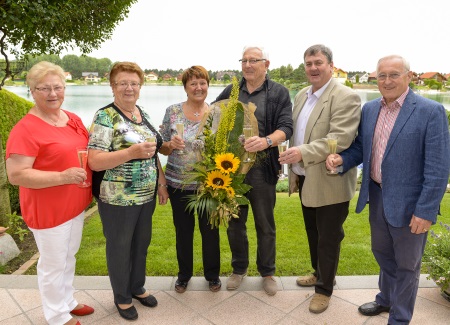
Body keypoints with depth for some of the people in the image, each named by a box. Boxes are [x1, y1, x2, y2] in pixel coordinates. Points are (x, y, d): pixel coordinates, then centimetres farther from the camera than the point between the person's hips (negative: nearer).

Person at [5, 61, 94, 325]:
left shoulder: (73, 119, 4)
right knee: (53, 264, 11)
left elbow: (86, 150, 18)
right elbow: (16, 175, -24)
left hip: (76, 205, 8)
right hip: (48, 211, -7)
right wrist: (62, 177, -30)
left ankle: (68, 302, 45)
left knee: (69, 257, 23)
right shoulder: (26, 129, -20)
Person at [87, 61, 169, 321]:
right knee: (120, 248, 12)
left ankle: (138, 287, 43)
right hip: (118, 199, -7)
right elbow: (94, 161, -22)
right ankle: (122, 297, 34)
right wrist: (132, 152, -30)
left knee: (142, 244, 20)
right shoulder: (105, 117, -14)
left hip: (147, 195, 7)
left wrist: (162, 182, 11)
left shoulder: (143, 114, 7)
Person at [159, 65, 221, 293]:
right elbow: (162, 148, 3)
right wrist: (171, 144, -20)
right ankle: (184, 274, 36)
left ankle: (212, 274, 34)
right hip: (178, 183, 1)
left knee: (210, 230, 11)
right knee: (183, 231, 14)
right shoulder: (172, 111, -2)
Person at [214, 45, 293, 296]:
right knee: (235, 222, 14)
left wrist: (267, 141, -31)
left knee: (265, 224, 10)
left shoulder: (279, 93, 0)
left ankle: (268, 272, 30)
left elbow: (286, 127, -10)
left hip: (262, 168, -3)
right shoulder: (231, 92, 9)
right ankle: (239, 269, 35)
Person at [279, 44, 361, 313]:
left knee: (328, 238, 9)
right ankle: (318, 273, 45)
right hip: (306, 180, 8)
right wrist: (294, 170, 11)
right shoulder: (301, 96, 9)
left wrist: (303, 153, -32)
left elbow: (340, 140, -25)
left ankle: (324, 289, 28)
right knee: (313, 234, 23)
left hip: (329, 183, -7)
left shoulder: (346, 97, -16)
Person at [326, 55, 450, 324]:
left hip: (408, 202, -5)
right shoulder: (370, 109, 4)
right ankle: (386, 299, 50)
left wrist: (425, 211, -18)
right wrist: (342, 159, -11)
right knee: (383, 253, 24)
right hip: (377, 195, 6)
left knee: (406, 264, 14)